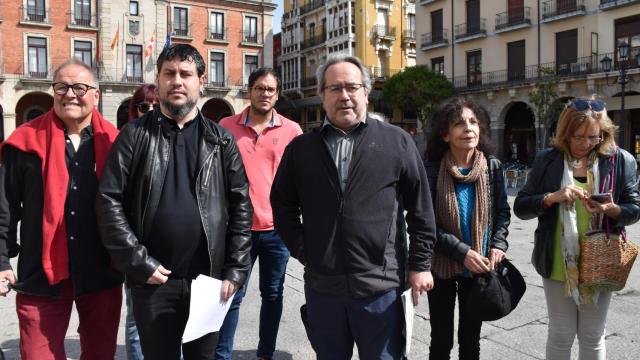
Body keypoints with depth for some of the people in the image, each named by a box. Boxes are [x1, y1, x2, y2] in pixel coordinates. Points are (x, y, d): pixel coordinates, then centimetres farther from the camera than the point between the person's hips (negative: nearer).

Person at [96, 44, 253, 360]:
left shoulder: (220, 140, 4)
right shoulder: (135, 135, 0)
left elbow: (240, 206, 2)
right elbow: (110, 201, -5)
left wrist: (235, 271, -3)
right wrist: (138, 263, -11)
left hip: (209, 279, 1)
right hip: (152, 281, -1)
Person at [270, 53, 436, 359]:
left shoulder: (397, 142, -1)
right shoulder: (301, 148, 5)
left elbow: (421, 208, 1)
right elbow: (282, 203, 12)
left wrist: (420, 265, 0)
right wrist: (301, 250, 3)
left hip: (381, 285, -2)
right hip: (321, 285, 2)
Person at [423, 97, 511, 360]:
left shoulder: (492, 166, -3)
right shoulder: (432, 170, -13)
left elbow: (503, 211, 7)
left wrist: (498, 244, -9)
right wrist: (461, 252, -19)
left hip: (479, 267, 3)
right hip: (442, 266, -2)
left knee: (471, 339, 17)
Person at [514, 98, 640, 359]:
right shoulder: (547, 160, -3)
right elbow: (520, 207, -3)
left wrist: (612, 210, -19)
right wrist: (552, 197, -21)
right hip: (558, 265, -1)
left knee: (593, 337, 15)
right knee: (560, 335, 11)